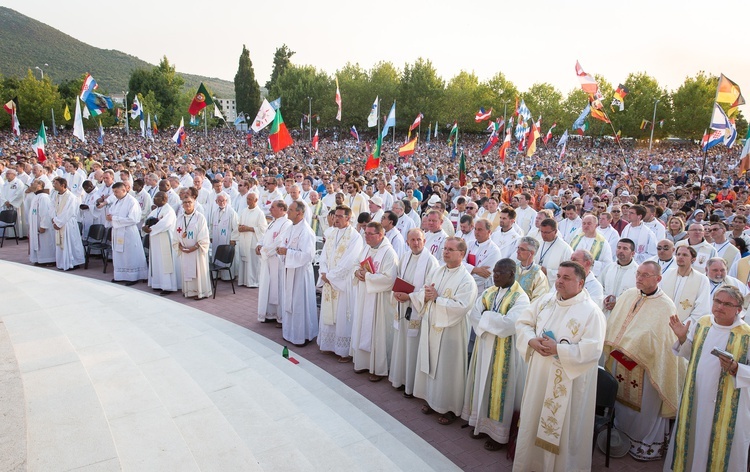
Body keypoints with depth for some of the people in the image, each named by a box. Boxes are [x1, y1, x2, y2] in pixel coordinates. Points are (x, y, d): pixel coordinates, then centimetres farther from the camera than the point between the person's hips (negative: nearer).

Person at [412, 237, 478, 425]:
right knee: (429, 363, 16)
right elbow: (421, 291, 10)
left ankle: (450, 407, 21)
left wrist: (436, 298, -19)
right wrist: (425, 294, -13)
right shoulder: (437, 272, 7)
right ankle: (431, 398, 33)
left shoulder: (467, 280, -14)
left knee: (447, 367, 4)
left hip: (450, 330, -6)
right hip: (430, 325, 6)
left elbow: (461, 306, -24)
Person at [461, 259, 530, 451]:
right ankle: (482, 423, 29)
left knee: (499, 388, 2)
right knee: (483, 385, 14)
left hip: (504, 350, -6)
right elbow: (474, 315, -1)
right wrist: (495, 322, -17)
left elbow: (510, 323, -25)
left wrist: (486, 316, -14)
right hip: (485, 346, 7)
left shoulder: (520, 297, -13)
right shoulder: (489, 293, 7)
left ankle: (498, 433, 16)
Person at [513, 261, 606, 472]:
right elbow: (523, 323, 8)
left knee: (563, 429, 7)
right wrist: (532, 341, -12)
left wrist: (558, 349, -23)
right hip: (539, 375, 6)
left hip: (568, 382, -5)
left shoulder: (592, 312, -13)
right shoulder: (545, 300, 4)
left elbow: (592, 349, -20)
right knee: (532, 421, 17)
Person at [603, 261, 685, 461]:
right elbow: (613, 324, 5)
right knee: (622, 398, 19)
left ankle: (647, 442, 31)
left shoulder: (665, 306, -15)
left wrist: (632, 352, -18)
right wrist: (615, 346, -6)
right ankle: (622, 431, 40)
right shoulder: (628, 295, 2)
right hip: (620, 361, 5)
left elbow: (660, 340, -16)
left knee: (644, 405, 11)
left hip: (646, 366, -5)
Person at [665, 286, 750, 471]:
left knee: (721, 447, 10)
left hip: (727, 405, -4)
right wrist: (682, 338, -7)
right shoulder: (702, 323, 1)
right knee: (693, 439, 18)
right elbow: (691, 354, 10)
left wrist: (734, 368, -31)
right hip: (696, 398, 4)